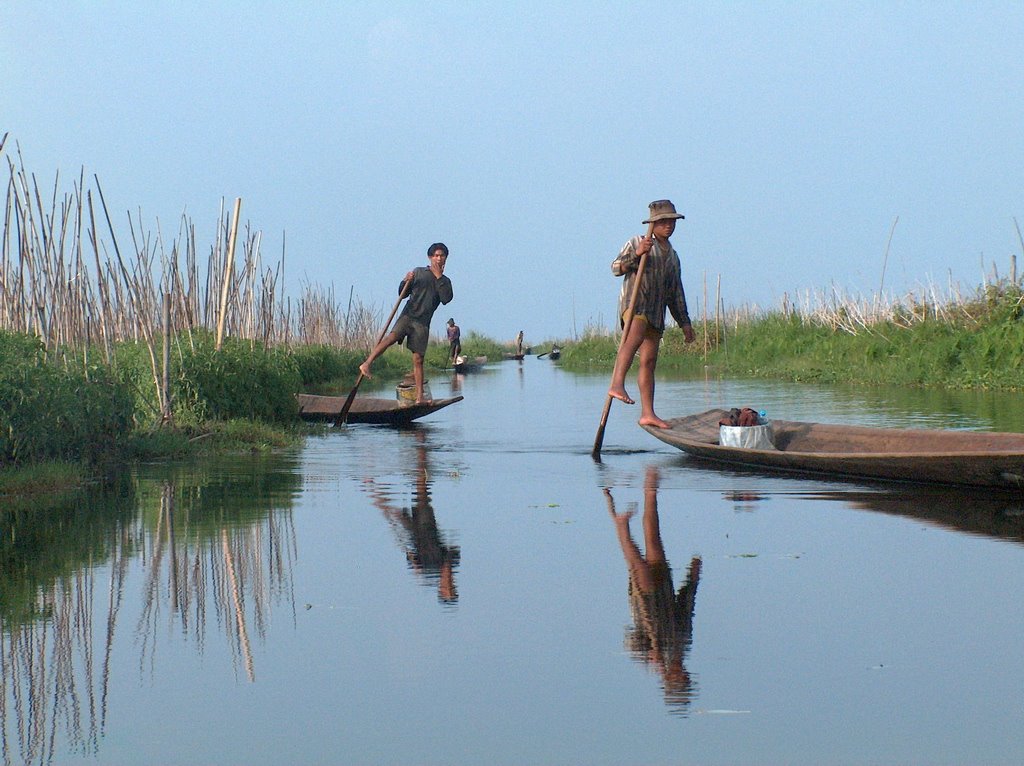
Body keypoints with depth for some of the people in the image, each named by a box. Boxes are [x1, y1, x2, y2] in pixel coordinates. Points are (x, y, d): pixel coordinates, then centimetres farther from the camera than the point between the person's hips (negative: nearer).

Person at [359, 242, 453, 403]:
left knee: (418, 359, 1)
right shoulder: (419, 272, 10)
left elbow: (446, 299, -5)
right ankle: (367, 364, -36)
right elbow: (402, 294, 9)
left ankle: (419, 396, 2)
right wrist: (406, 281, -11)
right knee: (392, 336, -29)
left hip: (423, 322, 2)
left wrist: (439, 277, -5)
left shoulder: (445, 281, 15)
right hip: (408, 314, -2)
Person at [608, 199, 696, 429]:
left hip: (656, 314, 7)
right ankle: (617, 383, -50)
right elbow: (616, 268, -5)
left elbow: (676, 293, 30)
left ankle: (647, 414, 3)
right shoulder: (636, 243, 7)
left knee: (649, 362, 4)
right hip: (635, 302, -7)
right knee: (635, 336, -35)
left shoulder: (672, 256, 27)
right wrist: (636, 254, -22)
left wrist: (685, 323, 25)